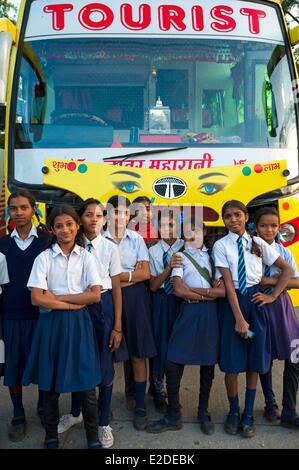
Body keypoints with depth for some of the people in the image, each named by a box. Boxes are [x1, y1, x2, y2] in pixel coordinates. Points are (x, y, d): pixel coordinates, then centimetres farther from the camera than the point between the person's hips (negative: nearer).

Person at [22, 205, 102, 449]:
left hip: (79, 323, 1)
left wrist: (56, 297, -11)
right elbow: (37, 299, -10)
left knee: (87, 383, 1)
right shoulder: (44, 258, -1)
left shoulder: (86, 257, 2)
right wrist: (72, 304, -13)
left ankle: (93, 438, 17)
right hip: (52, 323, 0)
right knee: (51, 384, 7)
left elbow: (95, 295, -8)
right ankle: (51, 438, 25)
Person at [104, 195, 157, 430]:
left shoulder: (137, 239, 6)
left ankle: (140, 406, 13)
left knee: (138, 353, 2)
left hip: (135, 298, 1)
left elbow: (145, 274, 0)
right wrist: (131, 274, -9)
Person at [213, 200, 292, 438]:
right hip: (233, 301, -2)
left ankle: (248, 415, 22)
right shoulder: (221, 245, -4)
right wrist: (239, 318, -14)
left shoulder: (258, 243, 3)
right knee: (232, 360, 2)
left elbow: (287, 269, 9)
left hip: (255, 301, 2)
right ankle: (234, 412, 24)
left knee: (255, 360, 7)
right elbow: (228, 282, -9)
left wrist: (272, 296, 0)